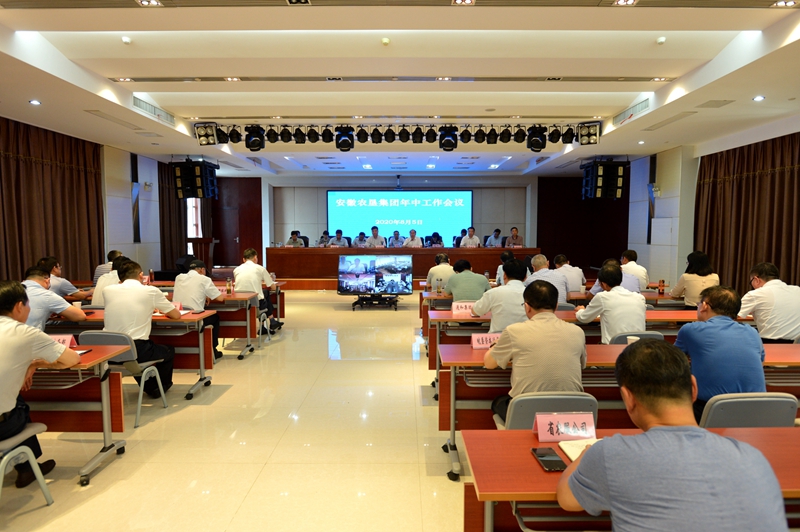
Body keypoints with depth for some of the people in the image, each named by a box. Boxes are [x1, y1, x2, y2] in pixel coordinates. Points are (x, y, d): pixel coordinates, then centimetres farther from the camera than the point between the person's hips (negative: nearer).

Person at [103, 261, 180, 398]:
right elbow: (176, 315, 6)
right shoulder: (151, 291, -4)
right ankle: (161, 386, 44)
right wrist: (163, 310, 27)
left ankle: (150, 387, 43)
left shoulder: (108, 290, 6)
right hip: (136, 351, -4)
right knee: (169, 350, 27)